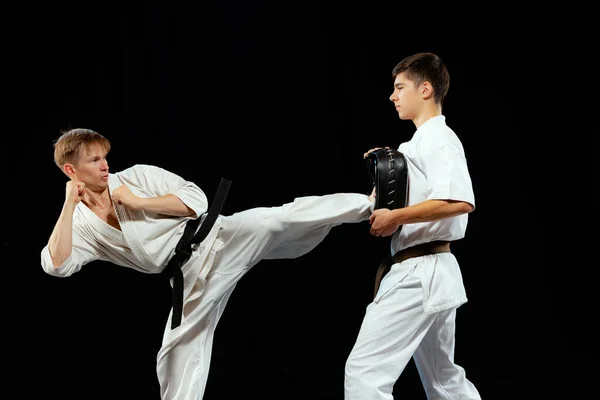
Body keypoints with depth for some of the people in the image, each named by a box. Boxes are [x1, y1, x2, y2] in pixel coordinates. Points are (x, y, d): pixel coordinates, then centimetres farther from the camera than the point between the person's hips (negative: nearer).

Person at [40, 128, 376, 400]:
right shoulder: (80, 224, 8)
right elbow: (56, 265, -10)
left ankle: (370, 203, -27)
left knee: (275, 221, -26)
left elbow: (195, 200, -5)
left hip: (216, 239, -3)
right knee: (178, 351, 3)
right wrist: (69, 205, -11)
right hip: (190, 275, 3)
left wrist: (136, 202, -11)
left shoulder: (137, 177, 1)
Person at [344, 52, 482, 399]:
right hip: (431, 273, 11)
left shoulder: (438, 139, -13)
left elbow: (461, 202, -28)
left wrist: (395, 217, -22)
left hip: (419, 275, -11)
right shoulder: (427, 141, 18)